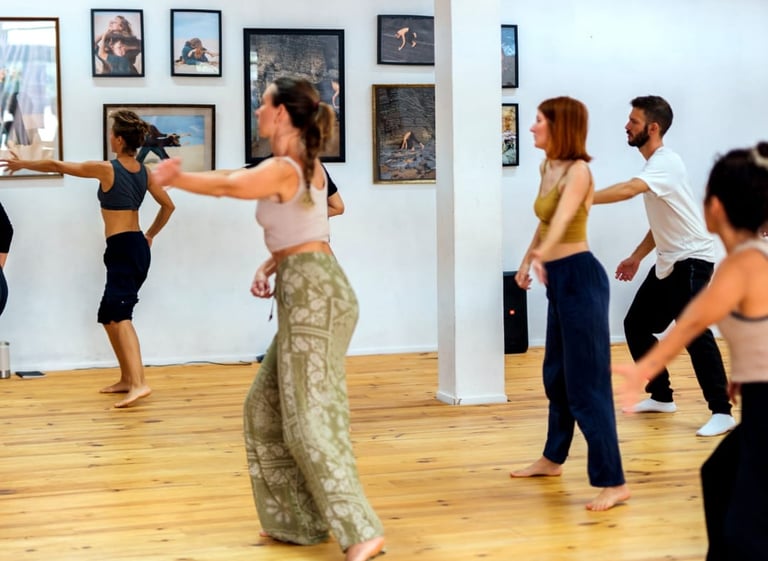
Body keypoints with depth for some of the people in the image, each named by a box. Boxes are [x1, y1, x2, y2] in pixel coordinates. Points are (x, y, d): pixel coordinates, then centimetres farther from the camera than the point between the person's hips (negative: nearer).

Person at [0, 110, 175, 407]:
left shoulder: (106, 169, -11)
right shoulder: (144, 172, 8)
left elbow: (56, 165, -4)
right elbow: (168, 205, 18)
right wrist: (150, 235, 27)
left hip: (122, 250, -8)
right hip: (137, 248, 8)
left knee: (121, 315, -17)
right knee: (108, 316, 17)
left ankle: (139, 383, -31)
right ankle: (127, 379, 21)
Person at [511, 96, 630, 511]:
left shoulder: (577, 171, -15)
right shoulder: (547, 167, 11)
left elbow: (563, 217, -34)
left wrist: (543, 253, -51)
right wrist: (526, 260, 30)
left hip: (579, 278, -9)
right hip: (558, 279, 9)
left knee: (586, 382, -9)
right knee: (555, 373, 21)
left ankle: (613, 482, -6)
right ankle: (552, 458, 38)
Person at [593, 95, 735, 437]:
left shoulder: (666, 163, -19)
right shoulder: (654, 166, 11)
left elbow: (628, 189, -38)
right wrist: (637, 256, 17)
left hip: (691, 259, -10)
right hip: (667, 262, 10)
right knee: (636, 325, 10)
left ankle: (721, 412, -12)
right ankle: (661, 397, 21)